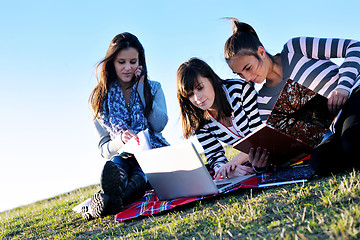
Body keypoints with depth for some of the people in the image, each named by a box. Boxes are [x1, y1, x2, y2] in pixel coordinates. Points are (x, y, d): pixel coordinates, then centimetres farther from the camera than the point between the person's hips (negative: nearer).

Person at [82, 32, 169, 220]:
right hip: (123, 158, 0)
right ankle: (114, 193, -69)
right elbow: (104, 148, 6)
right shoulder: (100, 98, 9)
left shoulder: (153, 88, 11)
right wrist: (121, 140, -17)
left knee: (140, 175, -36)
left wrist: (141, 89, -5)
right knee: (115, 163, -36)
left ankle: (107, 198, -64)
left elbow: (159, 125, -6)